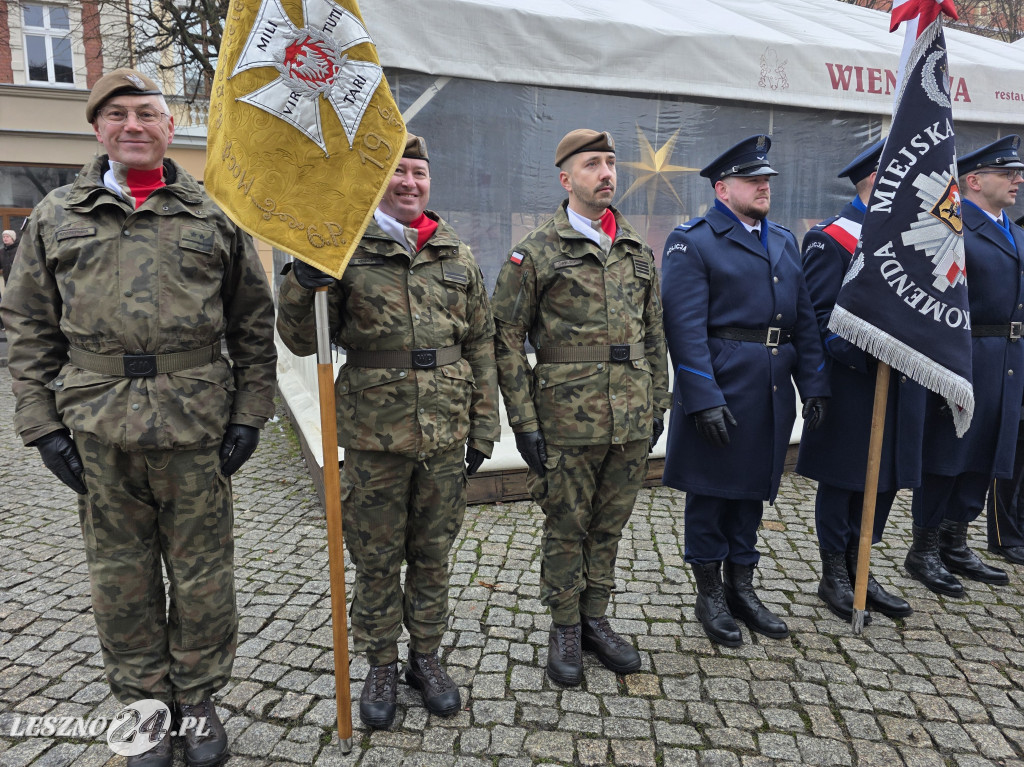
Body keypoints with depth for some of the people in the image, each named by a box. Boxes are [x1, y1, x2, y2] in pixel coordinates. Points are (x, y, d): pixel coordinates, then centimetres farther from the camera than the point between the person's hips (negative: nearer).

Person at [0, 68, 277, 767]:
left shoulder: (216, 215, 6)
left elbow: (254, 325, 5)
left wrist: (250, 414, -1)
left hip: (196, 425, -1)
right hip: (96, 430, 2)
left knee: (203, 576, 9)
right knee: (121, 580, 12)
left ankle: (199, 699, 30)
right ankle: (143, 704, 33)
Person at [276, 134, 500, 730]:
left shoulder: (459, 257, 7)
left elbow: (481, 346, 10)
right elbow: (303, 341, -4)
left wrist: (484, 426, 7)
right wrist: (302, 284, -23)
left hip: (445, 436, 2)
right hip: (374, 435, -2)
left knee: (433, 554, 15)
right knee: (376, 559, 12)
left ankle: (427, 656, 36)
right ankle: (381, 667, 32)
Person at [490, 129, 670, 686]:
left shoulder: (639, 252, 12)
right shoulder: (536, 252, -4)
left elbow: (654, 336, 16)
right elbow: (506, 339, -6)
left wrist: (658, 405, 12)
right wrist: (523, 421, -10)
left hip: (632, 420, 5)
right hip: (567, 419, -4)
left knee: (609, 524, 15)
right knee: (566, 526, 8)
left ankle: (595, 619, 33)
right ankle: (565, 629, 27)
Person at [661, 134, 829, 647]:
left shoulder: (784, 241, 16)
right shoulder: (692, 243, -6)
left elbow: (804, 317, 15)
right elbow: (686, 329, -14)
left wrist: (814, 383, 7)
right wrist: (705, 399, -20)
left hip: (772, 391, 7)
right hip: (718, 388, -7)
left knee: (752, 489, 16)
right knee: (709, 491, 6)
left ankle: (742, 588, 31)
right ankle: (710, 595, 22)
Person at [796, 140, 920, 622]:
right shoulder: (830, 238, -9)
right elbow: (819, 315, -13)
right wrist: (864, 356, -22)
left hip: (900, 383, 8)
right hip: (850, 382, -7)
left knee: (887, 478, 13)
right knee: (841, 479, 4)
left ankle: (859, 572, 29)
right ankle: (834, 576, 21)